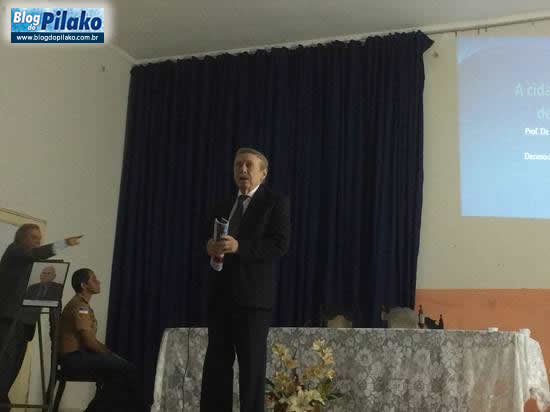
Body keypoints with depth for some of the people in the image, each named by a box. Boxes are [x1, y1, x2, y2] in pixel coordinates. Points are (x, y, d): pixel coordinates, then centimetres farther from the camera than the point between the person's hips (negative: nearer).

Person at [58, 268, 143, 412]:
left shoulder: (83, 305, 18)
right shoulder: (79, 306, -13)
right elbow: (89, 341, -18)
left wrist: (108, 352, 6)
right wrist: (108, 354, -5)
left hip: (80, 356, 10)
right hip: (74, 358, -10)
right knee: (126, 370, -17)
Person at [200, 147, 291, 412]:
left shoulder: (276, 203, 1)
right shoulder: (222, 208, 21)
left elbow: (280, 245, -11)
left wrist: (238, 247, -21)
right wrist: (210, 248, -2)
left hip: (252, 295, -6)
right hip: (220, 295, 6)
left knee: (252, 365, -2)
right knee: (216, 363, 6)